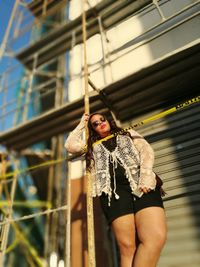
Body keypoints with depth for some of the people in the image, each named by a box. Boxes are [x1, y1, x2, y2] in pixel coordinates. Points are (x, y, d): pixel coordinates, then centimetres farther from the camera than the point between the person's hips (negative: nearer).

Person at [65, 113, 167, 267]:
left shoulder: (128, 134, 26)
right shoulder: (93, 145, 28)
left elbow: (147, 151, 12)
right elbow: (70, 145, 14)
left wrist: (146, 178, -6)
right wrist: (82, 125, 27)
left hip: (140, 185, 0)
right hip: (112, 189, 0)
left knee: (156, 237, -24)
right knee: (127, 246, -13)